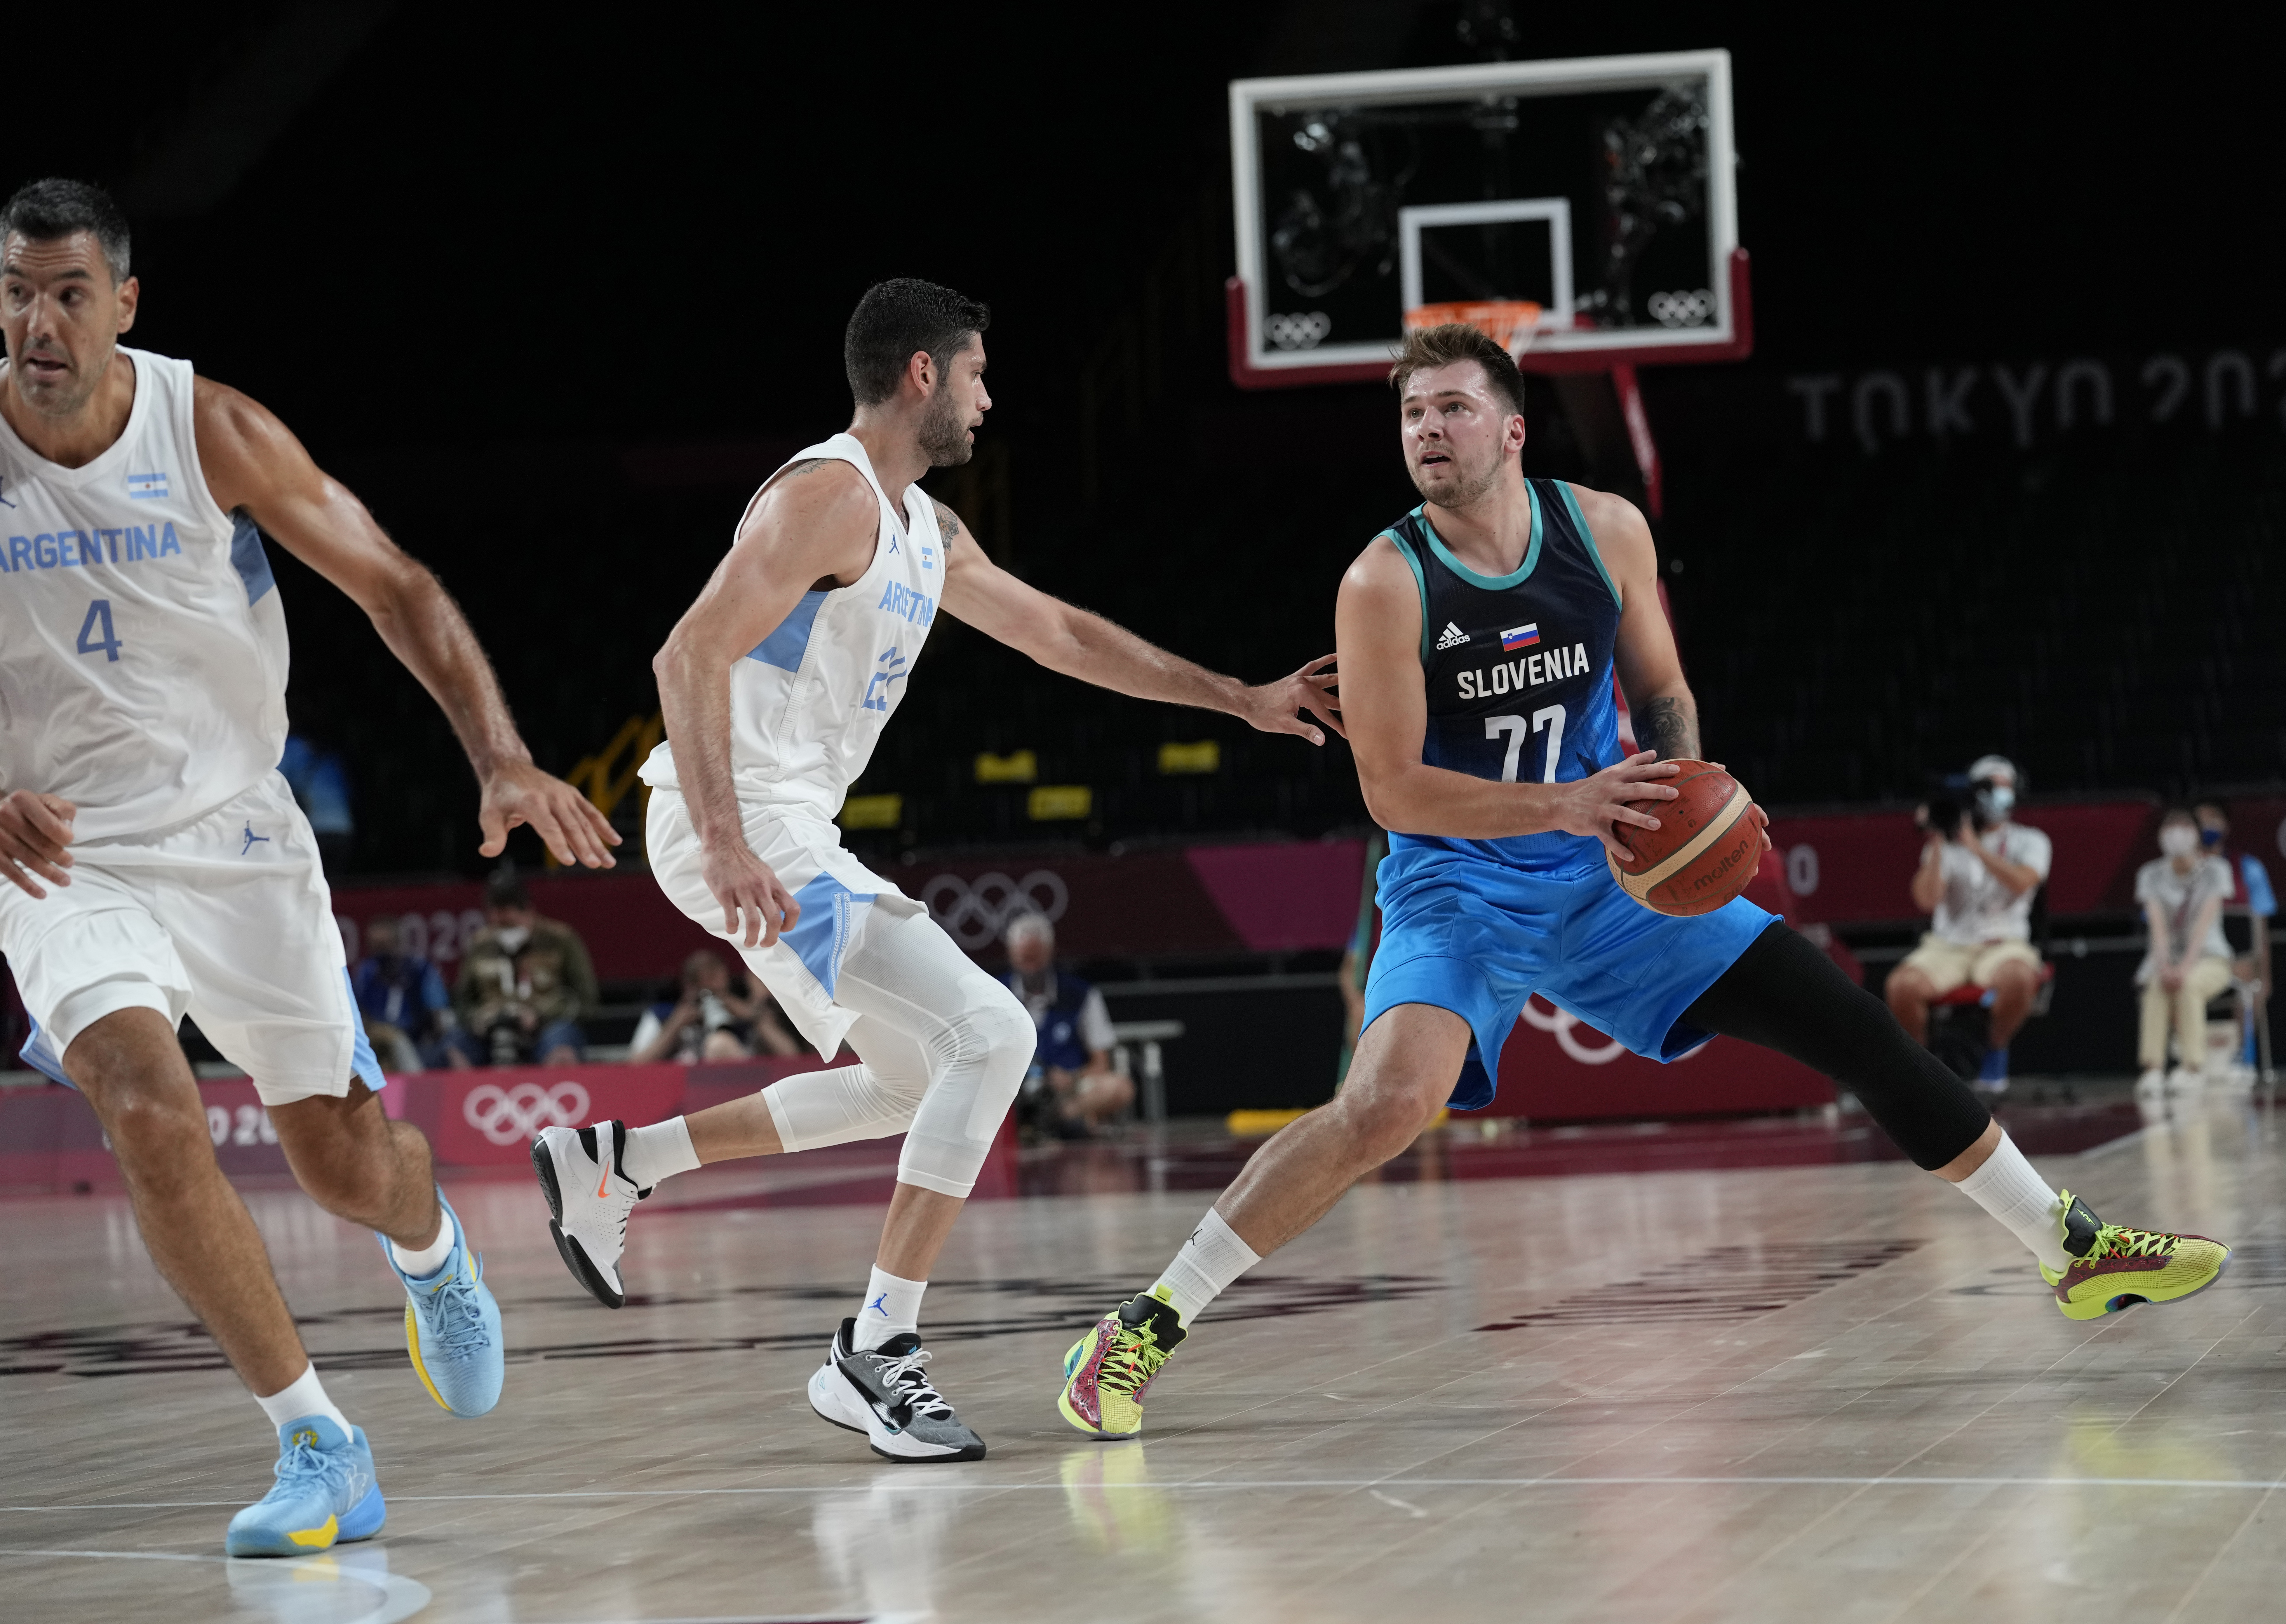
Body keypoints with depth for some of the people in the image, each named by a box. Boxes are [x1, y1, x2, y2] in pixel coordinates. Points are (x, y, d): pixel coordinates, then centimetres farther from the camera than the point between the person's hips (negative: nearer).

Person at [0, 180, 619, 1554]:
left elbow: (395, 588, -5)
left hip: (236, 834, 1)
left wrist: (503, 759, -17)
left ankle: (430, 1244, 46)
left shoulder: (211, 433, -10)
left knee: (348, 1163, 5)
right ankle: (318, 1445, -13)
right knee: (151, 1112, -26)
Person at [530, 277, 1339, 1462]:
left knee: (917, 1086, 20)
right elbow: (691, 654, -22)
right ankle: (875, 1353, -13)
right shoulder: (830, 495, -14)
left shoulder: (926, 531, 17)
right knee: (989, 1032, -16)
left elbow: (1058, 633, 27)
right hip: (742, 831, -10)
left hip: (786, 836, 10)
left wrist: (1241, 700, 27)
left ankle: (612, 1161, 25)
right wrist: (726, 848, -29)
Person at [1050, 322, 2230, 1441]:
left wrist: (1681, 790, -13)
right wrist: (1564, 807, -28)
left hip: (1611, 879, 4)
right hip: (1458, 887, -4)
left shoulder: (1606, 532, -4)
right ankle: (1145, 1326, -20)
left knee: (1853, 1028, 2)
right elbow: (1392, 790, -17)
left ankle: (2073, 1249, 15)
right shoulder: (1385, 585, -16)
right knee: (1388, 1103, -31)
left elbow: (1662, 691, 9)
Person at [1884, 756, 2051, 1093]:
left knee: (2019, 977, -38)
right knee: (1902, 985, -30)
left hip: (2003, 944, -1)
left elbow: (2021, 883, -14)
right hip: (1947, 947, 1)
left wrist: (1975, 846, -18)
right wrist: (1937, 846, -10)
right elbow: (1927, 900, -3)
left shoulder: (2029, 842, 9)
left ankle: (1996, 1049, -10)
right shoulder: (1947, 845, 10)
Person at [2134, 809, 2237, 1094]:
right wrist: (2164, 966, -26)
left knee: (2189, 984, -37)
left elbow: (2206, 921, -17)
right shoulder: (2152, 875, 3)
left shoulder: (2215, 870, -4)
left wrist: (2186, 966, -29)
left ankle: (2194, 1067, -36)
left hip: (2210, 957, -2)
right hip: (2168, 956, 2)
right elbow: (2158, 924, -9)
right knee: (2157, 987, -34)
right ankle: (2153, 1068, -42)